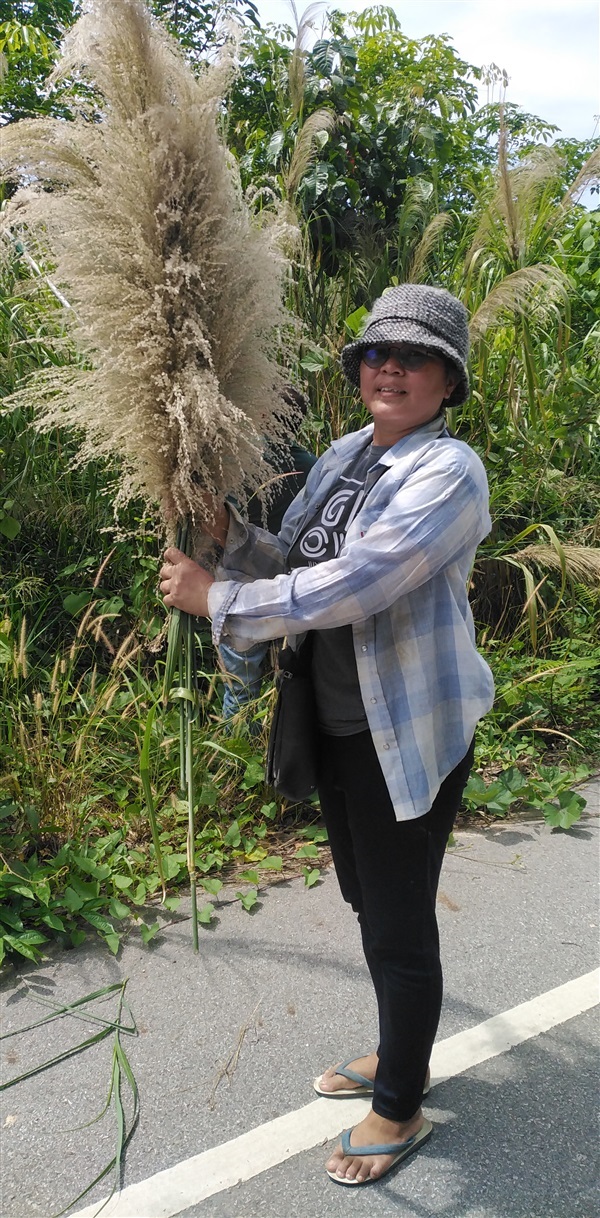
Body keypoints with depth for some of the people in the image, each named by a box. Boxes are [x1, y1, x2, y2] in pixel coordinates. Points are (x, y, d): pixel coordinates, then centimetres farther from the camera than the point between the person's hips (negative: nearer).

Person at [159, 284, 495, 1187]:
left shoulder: (448, 472, -18)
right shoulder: (342, 459, 8)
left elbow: (350, 586, -28)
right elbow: (294, 566, 7)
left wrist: (215, 599, -22)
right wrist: (225, 531, -11)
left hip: (409, 733, -8)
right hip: (337, 722, 8)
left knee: (399, 925, 6)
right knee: (368, 902, 22)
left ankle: (401, 1109, 29)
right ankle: (401, 1055, 46)